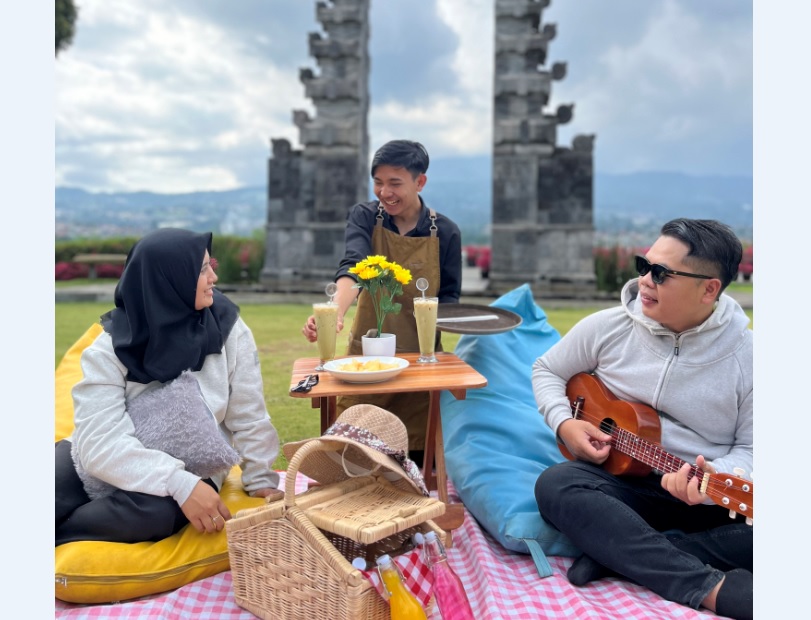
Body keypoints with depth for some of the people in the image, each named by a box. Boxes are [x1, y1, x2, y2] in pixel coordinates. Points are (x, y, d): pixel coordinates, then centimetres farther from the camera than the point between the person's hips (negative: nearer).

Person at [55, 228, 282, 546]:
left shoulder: (228, 328, -12)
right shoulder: (111, 347, -14)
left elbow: (250, 418, -5)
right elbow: (100, 442, -24)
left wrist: (262, 481, -6)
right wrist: (180, 484, -34)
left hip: (191, 469, 0)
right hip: (112, 466, 0)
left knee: (153, 511, -33)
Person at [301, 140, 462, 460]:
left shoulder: (444, 232, -5)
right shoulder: (364, 217, -6)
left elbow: (449, 297, 1)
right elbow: (352, 267, -25)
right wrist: (336, 311, -45)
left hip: (421, 358, 0)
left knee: (419, 457, 8)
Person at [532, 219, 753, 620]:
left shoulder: (746, 355, -6)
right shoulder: (607, 327, -3)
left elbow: (749, 448, -2)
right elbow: (547, 370, 10)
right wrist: (563, 423, -9)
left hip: (711, 497, 0)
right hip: (621, 480, 1)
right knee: (555, 484, -32)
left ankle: (617, 553, -26)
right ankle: (711, 587, -35)